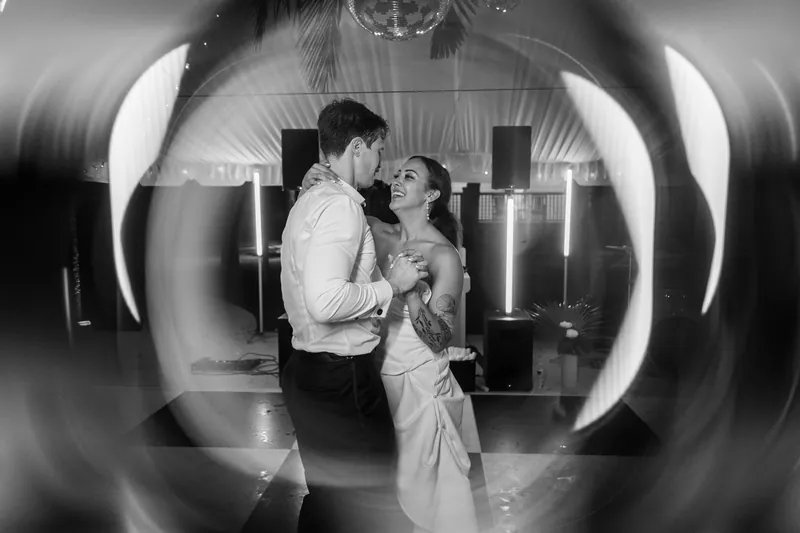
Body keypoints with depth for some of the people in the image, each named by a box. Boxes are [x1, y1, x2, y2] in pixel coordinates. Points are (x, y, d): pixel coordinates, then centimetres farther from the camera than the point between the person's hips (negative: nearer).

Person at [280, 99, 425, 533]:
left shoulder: (310, 200, 13)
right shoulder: (342, 204, -18)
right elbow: (325, 301, -28)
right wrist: (391, 285, -14)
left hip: (309, 369, 10)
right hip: (342, 376, -10)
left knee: (325, 497, 23)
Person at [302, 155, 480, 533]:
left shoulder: (443, 256, -14)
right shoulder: (378, 233, -1)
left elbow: (439, 339, -18)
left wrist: (410, 291, -31)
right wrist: (310, 185, -16)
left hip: (420, 382, -5)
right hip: (376, 374, 5)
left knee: (422, 482, 13)